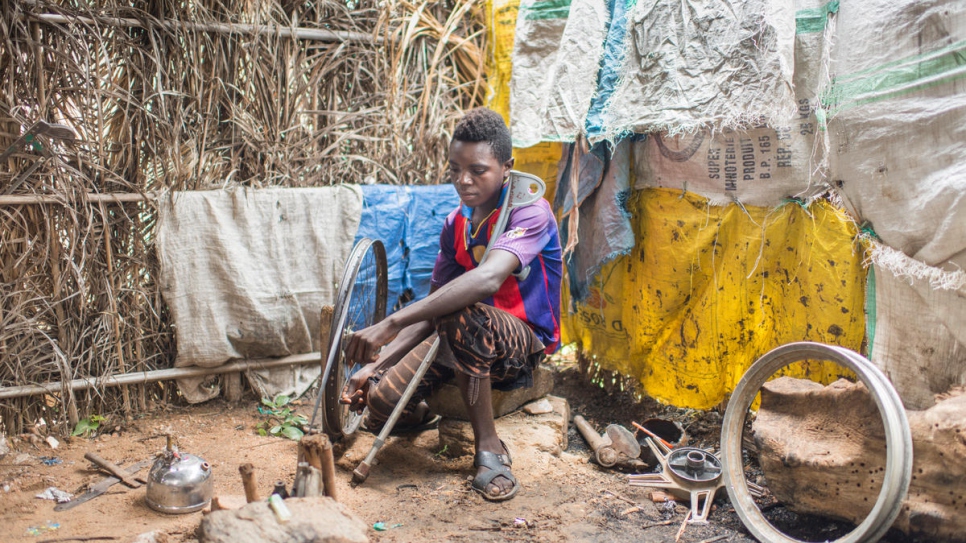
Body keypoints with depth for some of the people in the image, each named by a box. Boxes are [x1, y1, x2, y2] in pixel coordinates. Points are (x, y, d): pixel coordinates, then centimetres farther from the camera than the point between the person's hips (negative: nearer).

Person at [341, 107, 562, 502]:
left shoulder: (530, 211, -18)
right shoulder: (456, 223, 5)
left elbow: (488, 278, -38)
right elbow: (431, 309, 6)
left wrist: (391, 323, -44)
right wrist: (375, 364, -7)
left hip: (524, 345, -6)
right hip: (467, 338, 6)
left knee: (461, 316, -39)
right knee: (381, 402, -16)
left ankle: (489, 446, -21)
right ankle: (425, 413, 23)